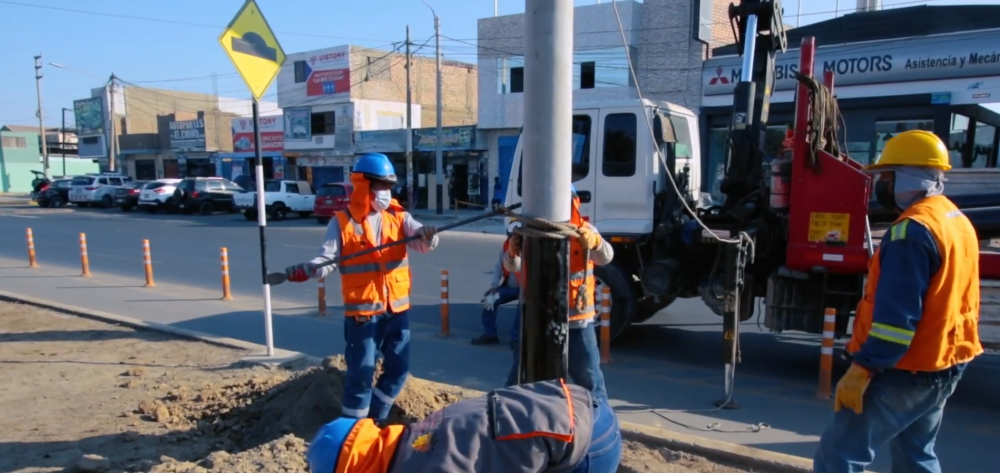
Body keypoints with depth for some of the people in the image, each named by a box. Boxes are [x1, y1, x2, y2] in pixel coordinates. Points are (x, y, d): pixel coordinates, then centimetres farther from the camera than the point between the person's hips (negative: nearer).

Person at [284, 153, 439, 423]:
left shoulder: (398, 216, 5)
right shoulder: (342, 222, -4)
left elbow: (419, 240, -9)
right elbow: (327, 259, -10)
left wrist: (427, 237, -33)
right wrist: (305, 271, -31)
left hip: (397, 308, 5)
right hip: (363, 310, -4)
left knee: (398, 368, 13)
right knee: (361, 373, -2)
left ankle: (376, 418, 32)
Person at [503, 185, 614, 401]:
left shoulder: (584, 231, -6)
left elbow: (605, 257, -24)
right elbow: (513, 266, -14)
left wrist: (594, 242, -48)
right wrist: (512, 252, -39)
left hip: (577, 319, -1)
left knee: (589, 376, 12)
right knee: (520, 375, 12)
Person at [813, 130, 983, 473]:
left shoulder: (913, 229, -21)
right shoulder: (957, 221, 11)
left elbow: (896, 315, -26)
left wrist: (862, 369, -23)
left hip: (905, 372, -10)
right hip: (944, 366, 10)